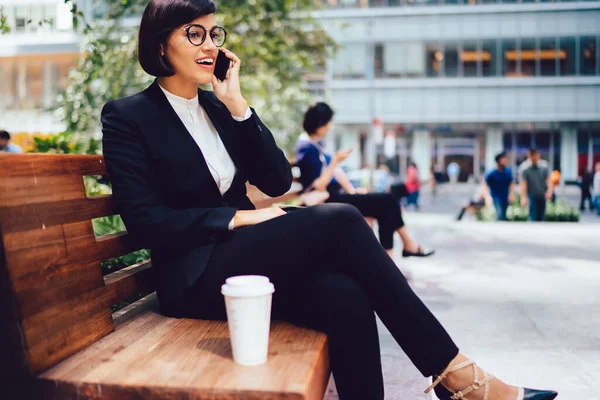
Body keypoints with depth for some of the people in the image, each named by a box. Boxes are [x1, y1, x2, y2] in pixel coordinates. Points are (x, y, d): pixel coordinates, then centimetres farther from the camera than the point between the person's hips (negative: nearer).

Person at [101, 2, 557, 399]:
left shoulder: (216, 105, 13)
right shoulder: (128, 116, -2)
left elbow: (278, 181, 4)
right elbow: (145, 221, -11)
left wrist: (237, 105, -3)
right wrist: (238, 217, -17)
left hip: (249, 256, 6)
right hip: (198, 277, -6)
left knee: (345, 295, -27)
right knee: (338, 220, -26)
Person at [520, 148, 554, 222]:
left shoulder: (544, 170, 7)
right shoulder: (526, 171, -4)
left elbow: (549, 181, 0)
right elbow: (523, 185, -11)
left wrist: (549, 191, -20)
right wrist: (523, 197, -23)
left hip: (542, 198, 4)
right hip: (532, 197, -4)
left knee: (540, 218, 8)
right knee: (533, 218, -11)